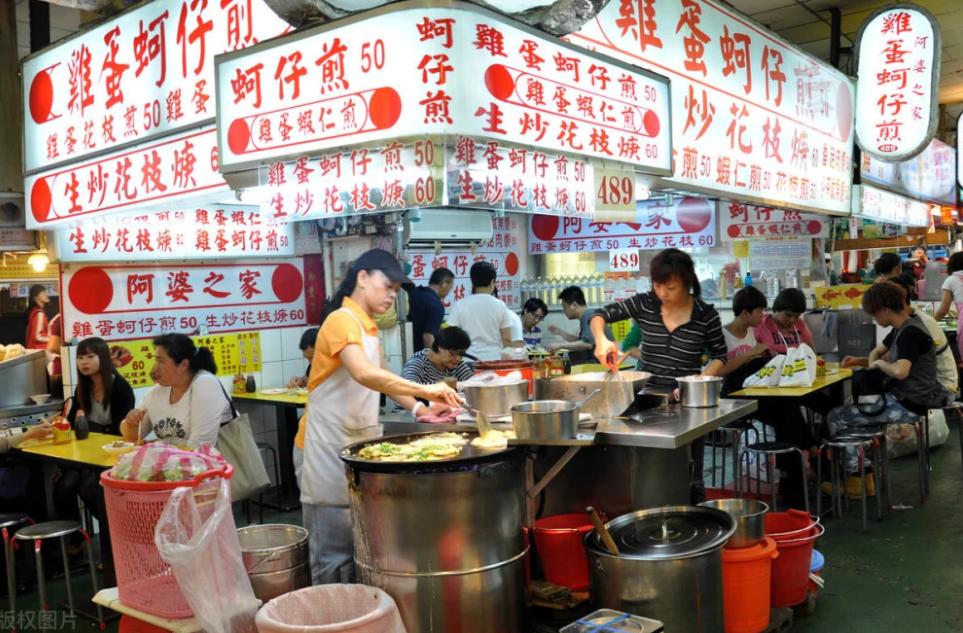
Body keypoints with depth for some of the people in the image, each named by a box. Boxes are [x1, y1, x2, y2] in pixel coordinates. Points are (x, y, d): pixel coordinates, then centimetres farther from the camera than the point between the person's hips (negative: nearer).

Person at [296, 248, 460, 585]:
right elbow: (364, 375, -33)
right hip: (331, 448, -9)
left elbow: (383, 378, 18)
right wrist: (423, 389, -34)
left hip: (357, 443, 9)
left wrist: (419, 408, 3)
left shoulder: (368, 326, 14)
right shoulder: (342, 320, -16)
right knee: (335, 552, -2)